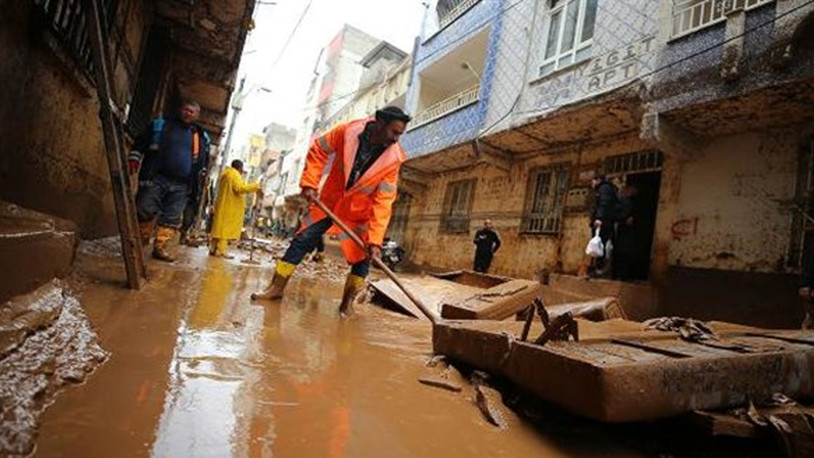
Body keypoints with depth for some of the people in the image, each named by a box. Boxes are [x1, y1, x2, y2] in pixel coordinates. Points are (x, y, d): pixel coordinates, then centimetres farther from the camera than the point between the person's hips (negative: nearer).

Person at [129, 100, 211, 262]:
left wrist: (199, 179, 15)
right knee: (145, 210, -3)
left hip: (181, 186, 2)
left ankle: (160, 247, 6)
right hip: (156, 178, -1)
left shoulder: (202, 137, 14)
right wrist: (134, 159, -2)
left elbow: (204, 161, 23)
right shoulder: (160, 125, 10)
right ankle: (139, 244, 13)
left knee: (172, 218, -1)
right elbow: (140, 143, 11)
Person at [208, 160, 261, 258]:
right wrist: (255, 186, -16)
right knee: (225, 228, -9)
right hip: (230, 207, -10)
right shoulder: (235, 175, -12)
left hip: (223, 205, 10)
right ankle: (220, 250, -9)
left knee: (219, 227, 12)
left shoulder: (226, 174, 19)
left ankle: (213, 249, 15)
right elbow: (240, 188, -24)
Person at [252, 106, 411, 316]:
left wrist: (375, 240, -30)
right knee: (302, 240, 1)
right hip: (329, 200, 1)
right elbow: (318, 150, -5)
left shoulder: (393, 158, -21)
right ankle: (276, 287, 14)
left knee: (362, 256, -5)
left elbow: (383, 202, -23)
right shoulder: (348, 131, -21)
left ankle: (347, 302, 11)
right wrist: (309, 183, -14)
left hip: (360, 212, 0)